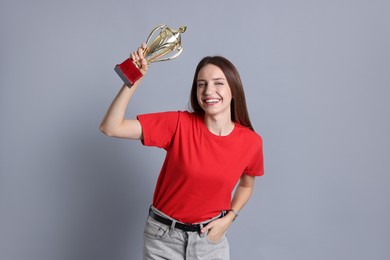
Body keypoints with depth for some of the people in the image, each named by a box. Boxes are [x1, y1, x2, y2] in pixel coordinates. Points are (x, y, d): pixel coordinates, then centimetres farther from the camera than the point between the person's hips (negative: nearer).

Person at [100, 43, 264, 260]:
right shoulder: (179, 124, -18)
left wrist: (228, 219, -4)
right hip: (163, 237, -1)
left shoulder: (251, 142, -11)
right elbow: (110, 127, -23)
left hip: (210, 238, 1)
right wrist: (134, 80, -31)